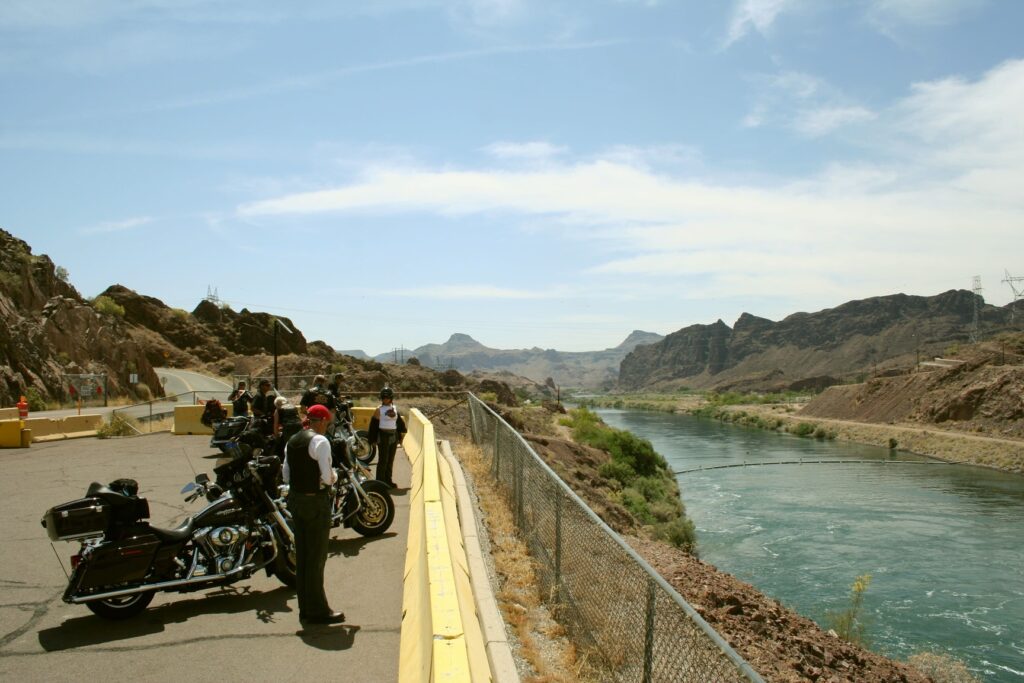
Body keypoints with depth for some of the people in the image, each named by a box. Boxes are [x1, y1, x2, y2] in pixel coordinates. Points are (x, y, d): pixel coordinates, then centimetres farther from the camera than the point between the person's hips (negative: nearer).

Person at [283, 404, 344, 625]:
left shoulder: (292, 441, 9)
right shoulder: (320, 441, -16)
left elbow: (286, 475, 12)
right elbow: (327, 477, -19)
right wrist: (334, 477, 1)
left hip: (295, 498, 8)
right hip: (316, 501, -8)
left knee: (302, 554, 15)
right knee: (317, 557, 2)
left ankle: (305, 608, 25)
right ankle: (317, 611, 11)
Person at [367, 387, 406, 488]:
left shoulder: (395, 408, 7)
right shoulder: (379, 410, -7)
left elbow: (399, 422, 15)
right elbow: (374, 425, -6)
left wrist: (400, 436, 12)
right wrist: (373, 439, -9)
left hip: (393, 436, 5)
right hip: (383, 435, -5)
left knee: (390, 460, 12)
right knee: (383, 460, -4)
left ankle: (388, 480, 21)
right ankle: (380, 482, 4)